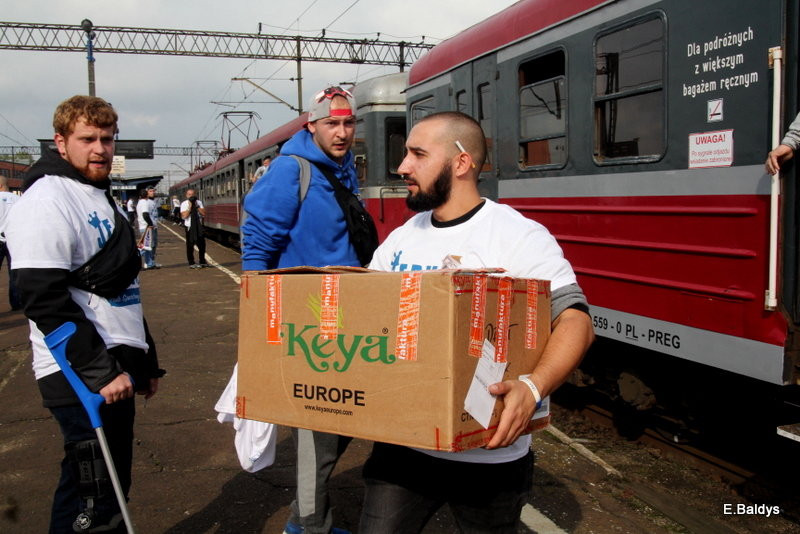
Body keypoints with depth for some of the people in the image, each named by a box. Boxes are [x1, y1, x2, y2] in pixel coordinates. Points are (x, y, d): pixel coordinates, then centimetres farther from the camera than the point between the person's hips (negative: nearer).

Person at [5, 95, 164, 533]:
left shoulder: (102, 198, 16)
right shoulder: (47, 201, -12)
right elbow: (46, 302, -21)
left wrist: (146, 361, 21)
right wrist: (100, 372, -22)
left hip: (116, 369, 9)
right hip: (81, 380, -9)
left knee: (115, 484, 16)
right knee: (91, 499, -4)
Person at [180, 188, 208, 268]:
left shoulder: (199, 202, 5)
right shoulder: (184, 204, -3)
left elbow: (203, 213, -3)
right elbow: (184, 216, -14)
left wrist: (197, 206, -12)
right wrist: (190, 206, -16)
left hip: (199, 227, 3)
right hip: (189, 227, -3)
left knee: (202, 244, 7)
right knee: (190, 245, 1)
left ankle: (202, 261, 24)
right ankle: (191, 263, 12)